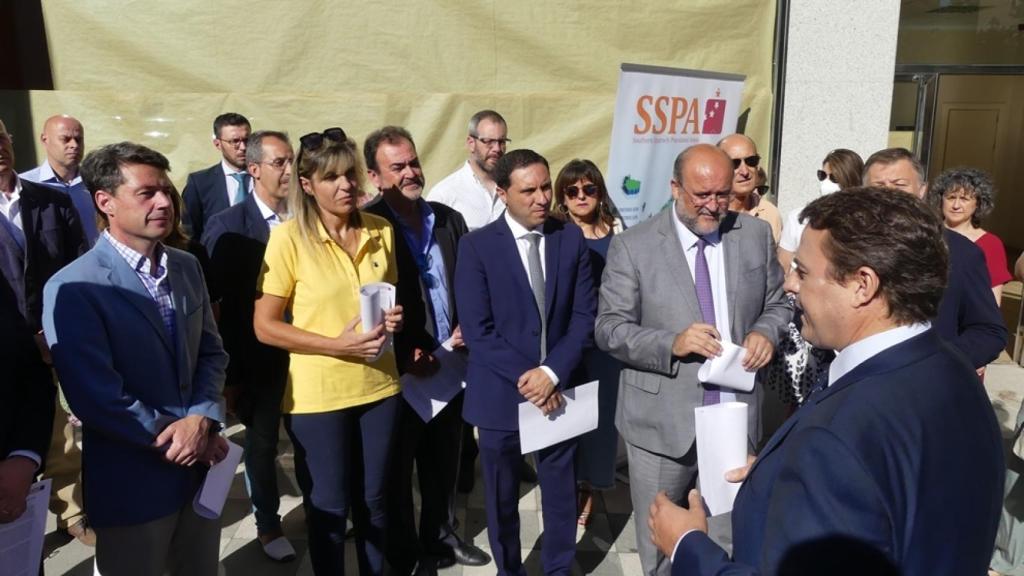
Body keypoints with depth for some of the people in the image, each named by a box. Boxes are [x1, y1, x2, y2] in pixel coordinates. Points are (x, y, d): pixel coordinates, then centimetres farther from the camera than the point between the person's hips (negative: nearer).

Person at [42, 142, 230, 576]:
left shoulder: (187, 267, 5)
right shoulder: (73, 288, -17)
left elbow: (211, 351, 6)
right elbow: (98, 398, -21)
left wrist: (203, 419, -10)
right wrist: (173, 438, -12)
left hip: (201, 467, 6)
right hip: (131, 482, -5)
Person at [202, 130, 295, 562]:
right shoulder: (226, 227, -10)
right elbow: (218, 305, -8)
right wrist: (229, 373, -8)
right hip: (259, 358, -2)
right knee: (262, 443, 16)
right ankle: (268, 525, 37)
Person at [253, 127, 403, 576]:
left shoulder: (381, 231, 1)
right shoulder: (289, 237, -12)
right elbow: (264, 327, -11)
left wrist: (394, 318, -7)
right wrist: (337, 344, -21)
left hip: (379, 386, 4)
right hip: (317, 395, -4)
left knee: (374, 501, 18)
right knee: (328, 508, 12)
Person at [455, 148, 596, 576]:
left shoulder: (572, 240, 1)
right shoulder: (476, 246, -7)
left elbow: (584, 315, -2)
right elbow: (476, 329, -12)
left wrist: (553, 372, -14)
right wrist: (524, 376, -16)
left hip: (558, 389, 2)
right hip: (501, 392, -2)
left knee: (560, 491, 15)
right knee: (501, 497, 15)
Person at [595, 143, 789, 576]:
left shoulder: (757, 235, 3)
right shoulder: (632, 246, -7)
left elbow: (777, 304, 12)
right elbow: (609, 329, -8)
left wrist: (766, 331, -11)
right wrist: (672, 343, -24)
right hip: (662, 423, -2)